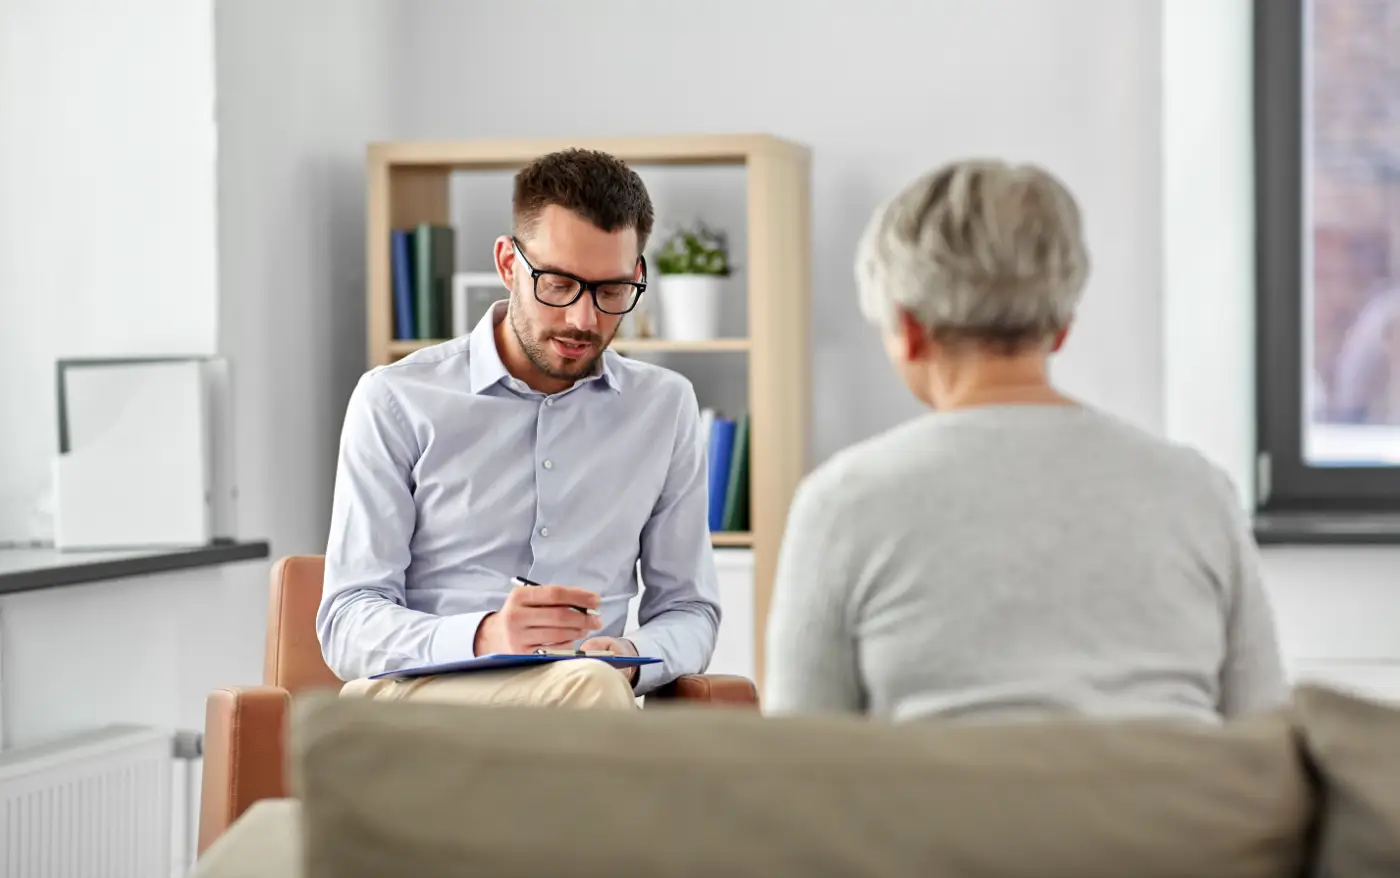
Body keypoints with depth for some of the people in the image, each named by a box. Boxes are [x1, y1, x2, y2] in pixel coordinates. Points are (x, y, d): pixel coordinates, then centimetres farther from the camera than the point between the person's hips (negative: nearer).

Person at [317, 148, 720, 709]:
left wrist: (631, 659, -8)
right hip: (413, 695, -3)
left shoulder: (664, 406, 15)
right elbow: (349, 629, -1)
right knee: (588, 687, -37)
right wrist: (482, 638, -22)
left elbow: (688, 608, 18)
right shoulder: (396, 401, 5)